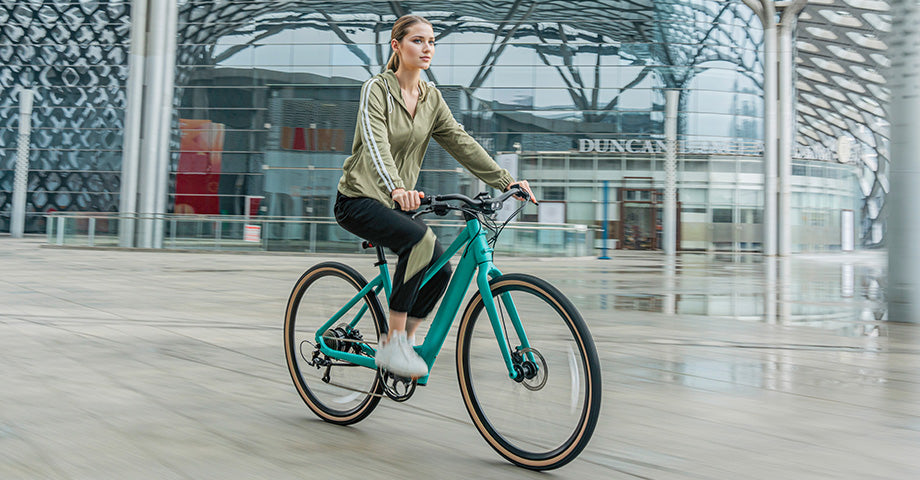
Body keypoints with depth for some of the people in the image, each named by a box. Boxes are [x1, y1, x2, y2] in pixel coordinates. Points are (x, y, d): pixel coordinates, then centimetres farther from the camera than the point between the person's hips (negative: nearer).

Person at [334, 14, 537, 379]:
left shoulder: (431, 98, 8)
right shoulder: (376, 89, -12)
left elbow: (462, 143, 2)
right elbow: (376, 145, -28)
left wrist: (506, 181, -9)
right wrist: (396, 189, -48)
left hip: (397, 202, 7)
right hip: (359, 199, -7)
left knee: (440, 267, -11)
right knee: (420, 238, -32)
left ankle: (403, 341, 8)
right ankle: (393, 343, -23)